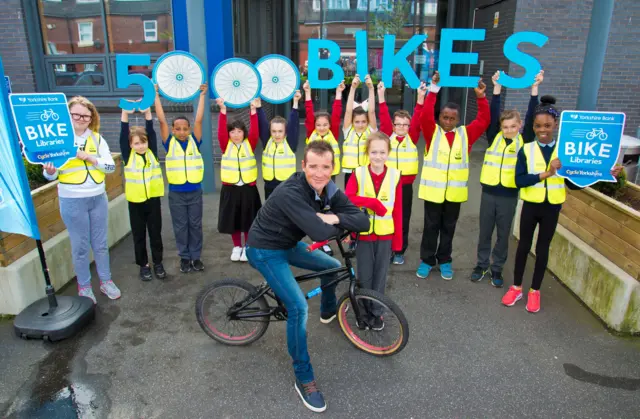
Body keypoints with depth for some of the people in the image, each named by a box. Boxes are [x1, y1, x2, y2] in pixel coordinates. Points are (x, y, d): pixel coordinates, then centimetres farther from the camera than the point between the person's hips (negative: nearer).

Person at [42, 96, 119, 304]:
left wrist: (89, 157, -17)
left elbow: (111, 166, -3)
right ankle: (84, 287, 22)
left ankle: (106, 281, 28)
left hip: (98, 198, 3)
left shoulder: (97, 138, 3)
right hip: (72, 201, -3)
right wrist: (49, 171, -27)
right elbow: (50, 175, -4)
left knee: (100, 243, 14)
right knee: (80, 246, 7)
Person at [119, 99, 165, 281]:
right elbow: (123, 136, -12)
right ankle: (143, 265, 23)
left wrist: (147, 113, -20)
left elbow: (151, 133, -9)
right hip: (135, 201, 0)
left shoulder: (152, 153, 1)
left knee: (155, 233, 10)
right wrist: (125, 114, -22)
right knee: (139, 235, 10)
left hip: (153, 199, 1)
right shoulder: (128, 156, -2)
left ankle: (158, 263, 24)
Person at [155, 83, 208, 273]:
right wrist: (156, 95, -5)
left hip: (195, 191, 0)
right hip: (176, 192, 0)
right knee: (180, 226, 9)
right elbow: (161, 120, -4)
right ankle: (184, 257, 22)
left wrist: (202, 95, -8)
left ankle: (196, 256, 22)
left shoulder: (194, 141, 0)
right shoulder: (169, 143, -1)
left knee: (195, 225, 10)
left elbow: (199, 119, -5)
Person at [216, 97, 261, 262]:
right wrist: (223, 110, -22)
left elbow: (255, 131, -13)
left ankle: (248, 247, 24)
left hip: (248, 187, -1)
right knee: (233, 218, 9)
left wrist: (253, 110, -21)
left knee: (248, 219, 8)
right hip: (230, 188, 1)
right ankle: (237, 246, 26)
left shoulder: (250, 144, 0)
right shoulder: (226, 145, 1)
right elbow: (221, 131, -12)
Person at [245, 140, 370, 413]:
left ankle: (328, 311, 51)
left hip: (289, 244, 8)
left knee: (333, 267, 20)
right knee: (299, 307, -19)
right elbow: (320, 233, -42)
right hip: (265, 250, -8)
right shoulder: (290, 193, -34)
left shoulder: (330, 191, -9)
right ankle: (303, 379, 0)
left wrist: (335, 217, -31)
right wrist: (340, 222, -21)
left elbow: (363, 221, -12)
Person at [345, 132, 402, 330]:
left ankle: (377, 311, 30)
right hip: (363, 233, -1)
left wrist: (398, 238, -1)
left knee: (380, 274, 12)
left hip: (385, 234, 1)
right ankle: (365, 311, 30)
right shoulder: (358, 174, -7)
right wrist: (373, 202, -26)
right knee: (365, 275, 10)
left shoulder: (394, 175, -5)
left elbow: (397, 209, -2)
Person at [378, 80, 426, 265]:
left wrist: (420, 98, -20)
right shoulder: (388, 136, 1)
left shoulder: (412, 138, 1)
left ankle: (400, 251, 23)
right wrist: (381, 96, -15)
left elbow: (417, 120, -10)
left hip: (406, 185, 0)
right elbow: (384, 119, -7)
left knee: (403, 219, 9)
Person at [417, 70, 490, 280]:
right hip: (433, 190, -2)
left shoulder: (465, 134, 5)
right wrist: (433, 90, -22)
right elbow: (425, 115, -16)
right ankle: (427, 260, 22)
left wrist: (481, 97, -10)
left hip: (455, 192, 2)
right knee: (431, 227, 9)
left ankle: (444, 260, 28)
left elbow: (484, 120, 0)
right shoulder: (432, 132, -2)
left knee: (448, 228, 14)